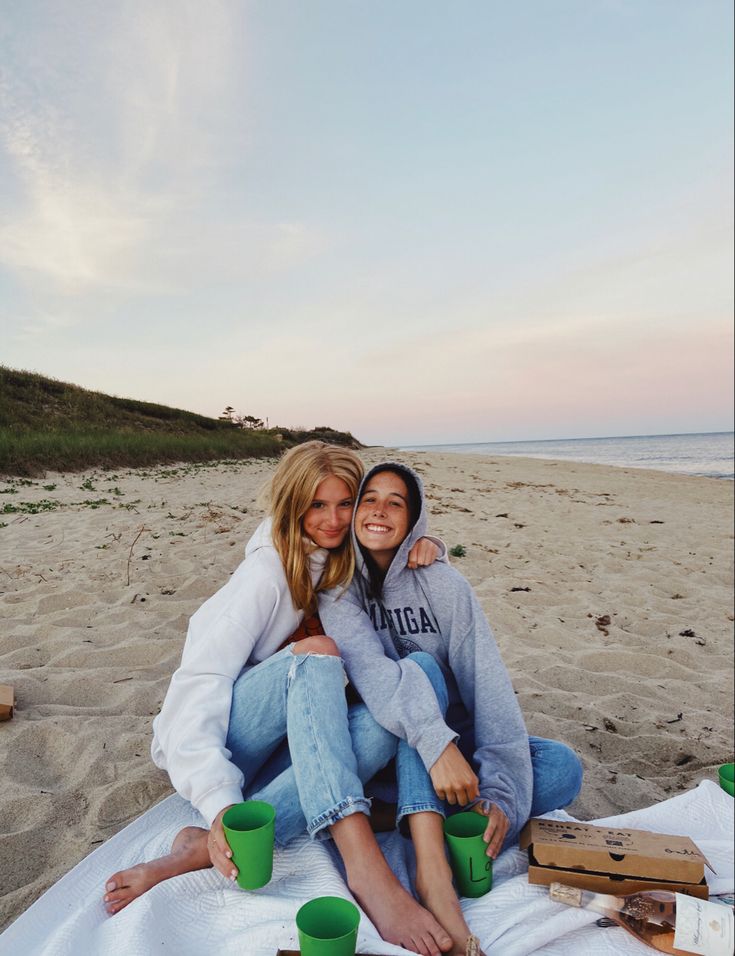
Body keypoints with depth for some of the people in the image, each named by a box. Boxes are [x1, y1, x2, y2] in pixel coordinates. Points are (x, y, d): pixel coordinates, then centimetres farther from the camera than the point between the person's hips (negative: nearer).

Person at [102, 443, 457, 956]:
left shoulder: (345, 563, 4)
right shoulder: (269, 572, -17)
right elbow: (201, 682, -24)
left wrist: (421, 545, -7)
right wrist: (219, 801, -37)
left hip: (282, 749, 6)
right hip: (208, 742, -6)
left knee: (386, 722, -26)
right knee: (317, 652, -34)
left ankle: (203, 849, -31)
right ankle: (365, 866, -45)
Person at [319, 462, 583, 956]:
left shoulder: (444, 584, -9)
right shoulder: (338, 586, -9)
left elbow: (488, 685, -17)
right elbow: (369, 670, -27)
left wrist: (501, 792, -30)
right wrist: (435, 745, -42)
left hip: (457, 741, 2)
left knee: (564, 768, -20)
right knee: (421, 666, -31)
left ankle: (409, 814, -27)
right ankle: (432, 864, -43)